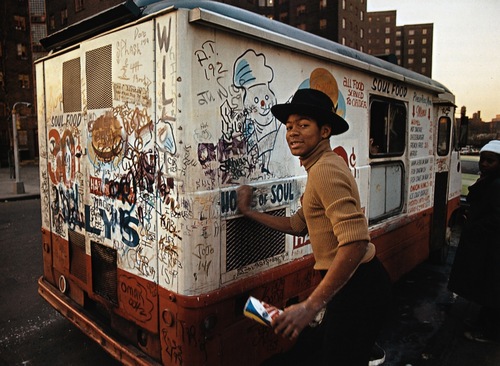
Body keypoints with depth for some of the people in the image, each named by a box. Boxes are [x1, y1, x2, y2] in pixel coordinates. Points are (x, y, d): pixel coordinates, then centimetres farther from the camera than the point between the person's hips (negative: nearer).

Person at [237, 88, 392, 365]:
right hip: (350, 287, 10)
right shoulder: (320, 168, 13)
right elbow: (298, 225, 17)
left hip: (357, 290, -10)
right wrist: (249, 212, 17)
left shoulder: (325, 169, -21)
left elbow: (355, 241, -31)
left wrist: (311, 305, -31)